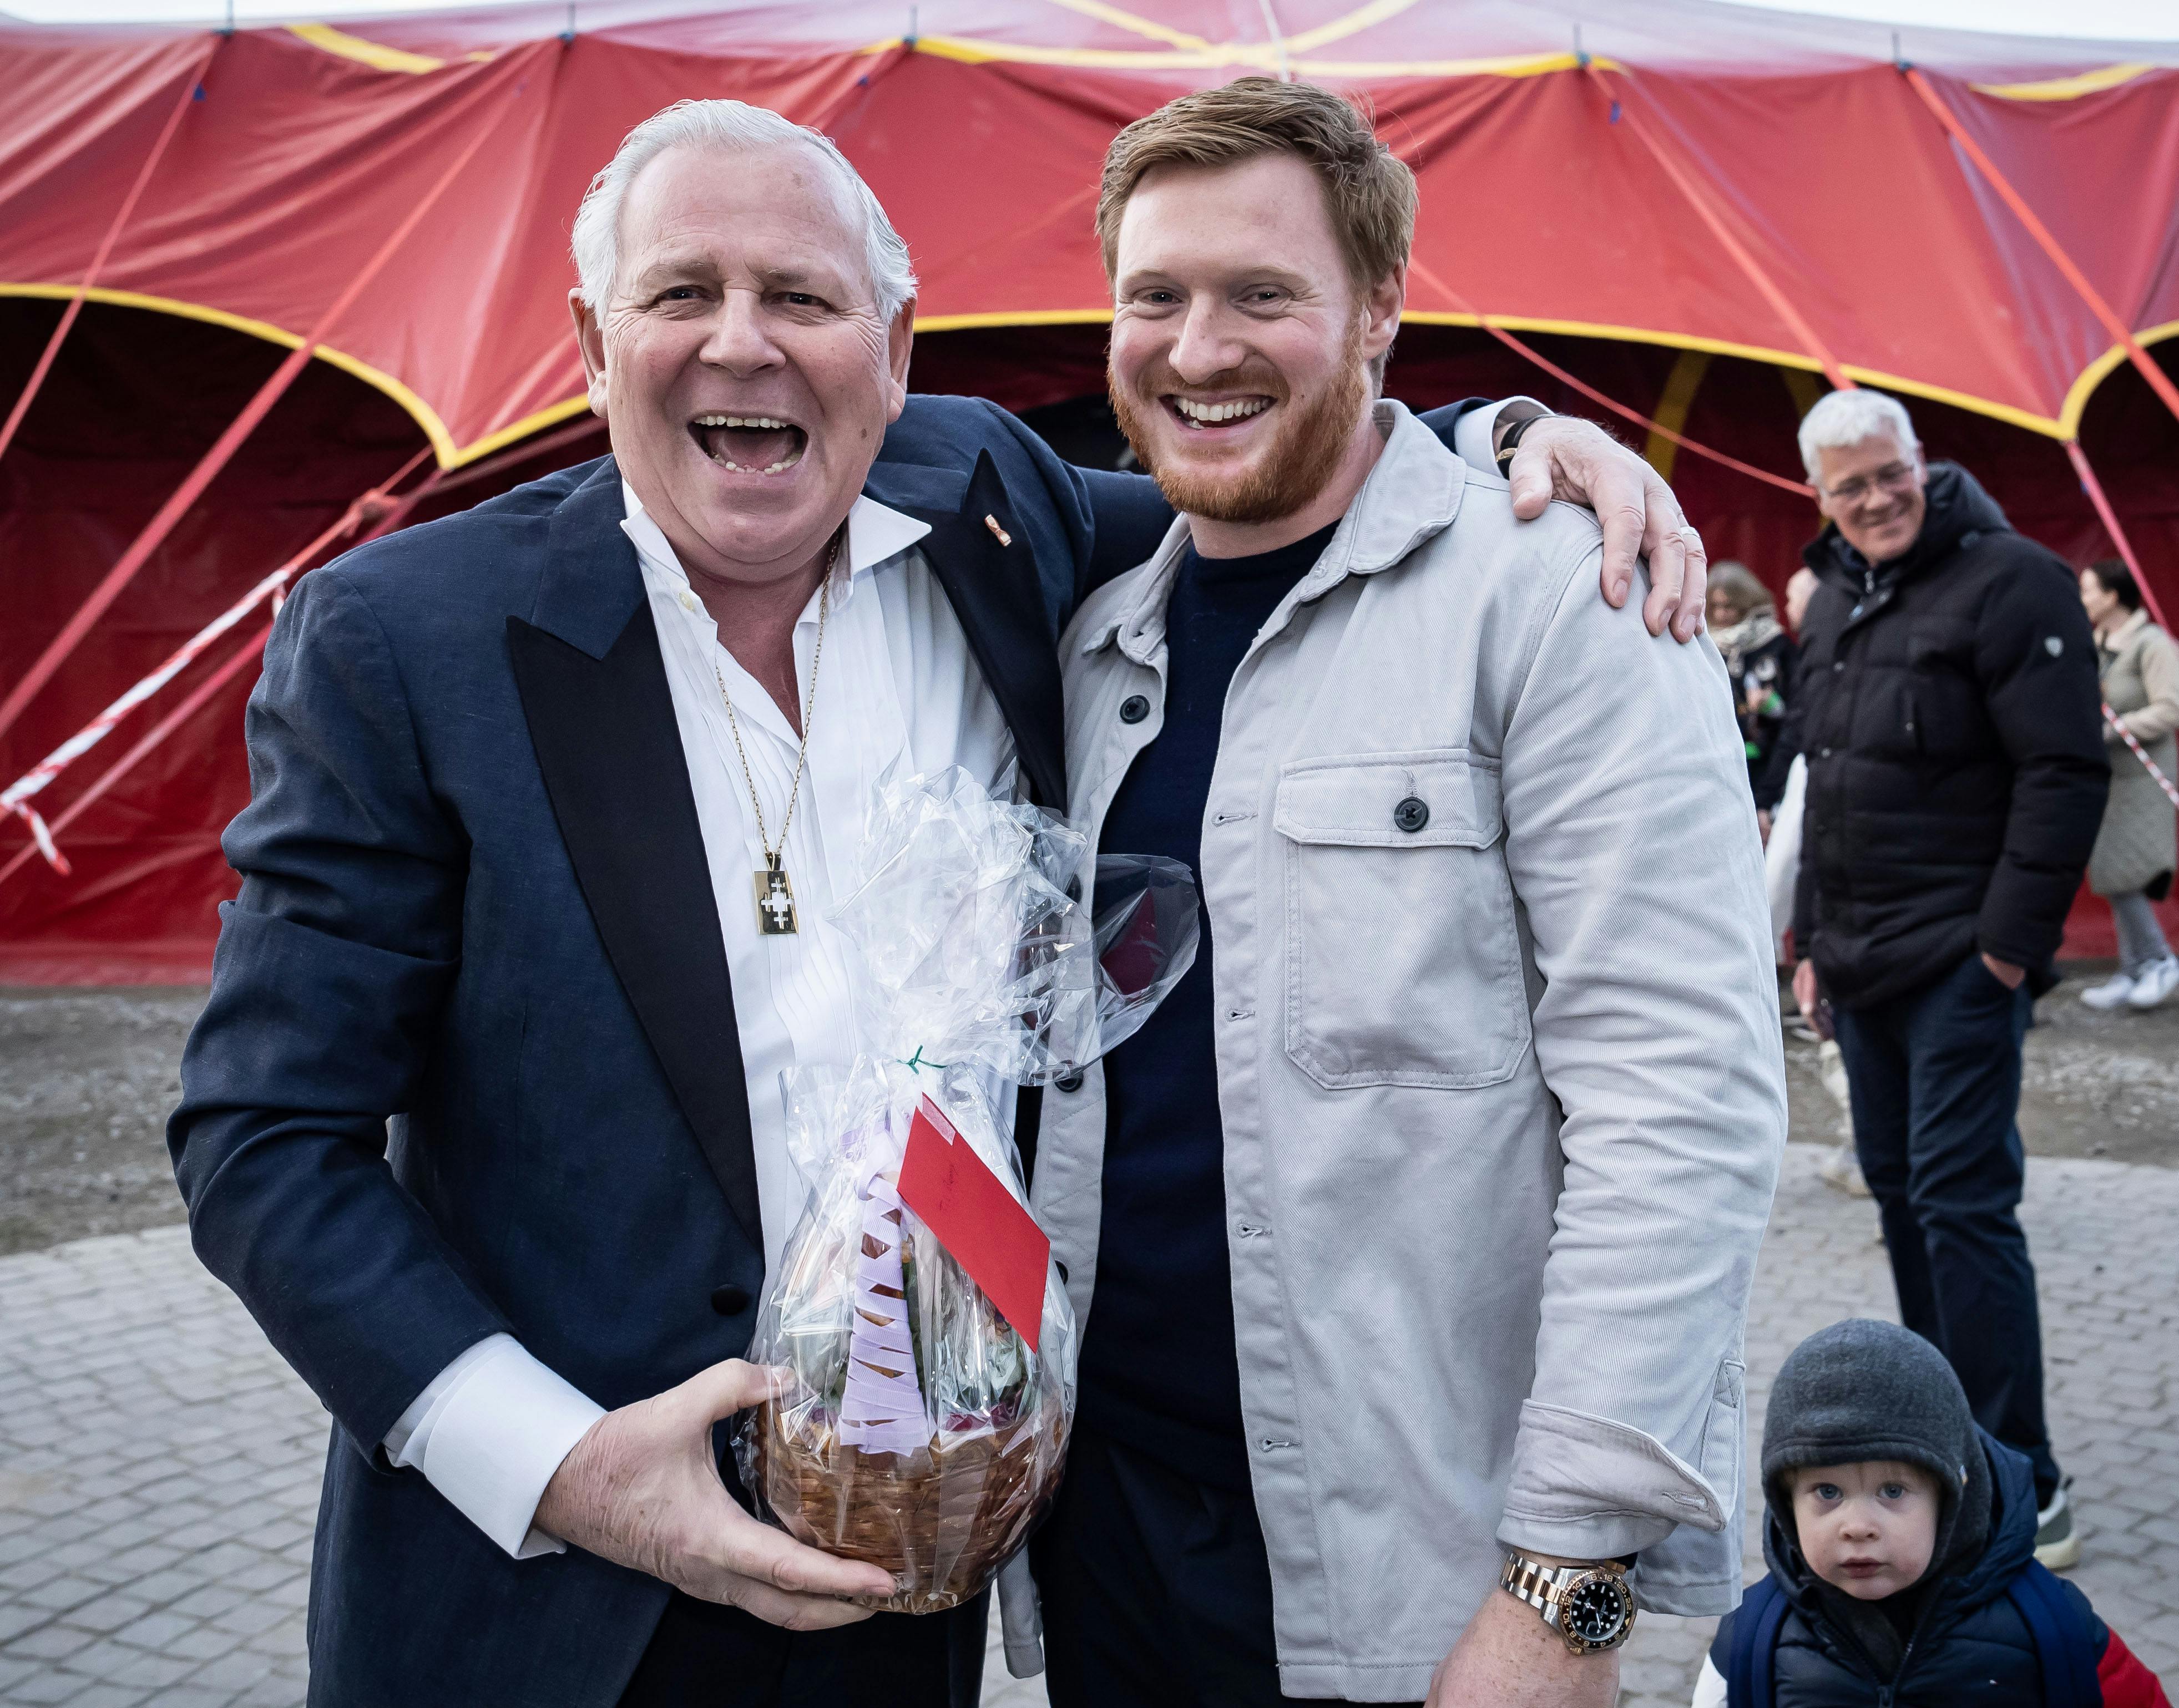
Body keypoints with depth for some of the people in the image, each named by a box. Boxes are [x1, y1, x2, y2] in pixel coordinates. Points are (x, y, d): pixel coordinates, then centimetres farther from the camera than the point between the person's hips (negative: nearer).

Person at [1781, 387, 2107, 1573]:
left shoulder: (2010, 582, -11)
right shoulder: (1834, 603, 14)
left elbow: (2064, 774, -16)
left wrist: (2011, 941, -18)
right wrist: (1812, 935, 19)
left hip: (1960, 963, -8)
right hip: (1861, 962, 8)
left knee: (1960, 1202, -10)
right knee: (1898, 1187, 15)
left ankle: (2025, 1496, -3)